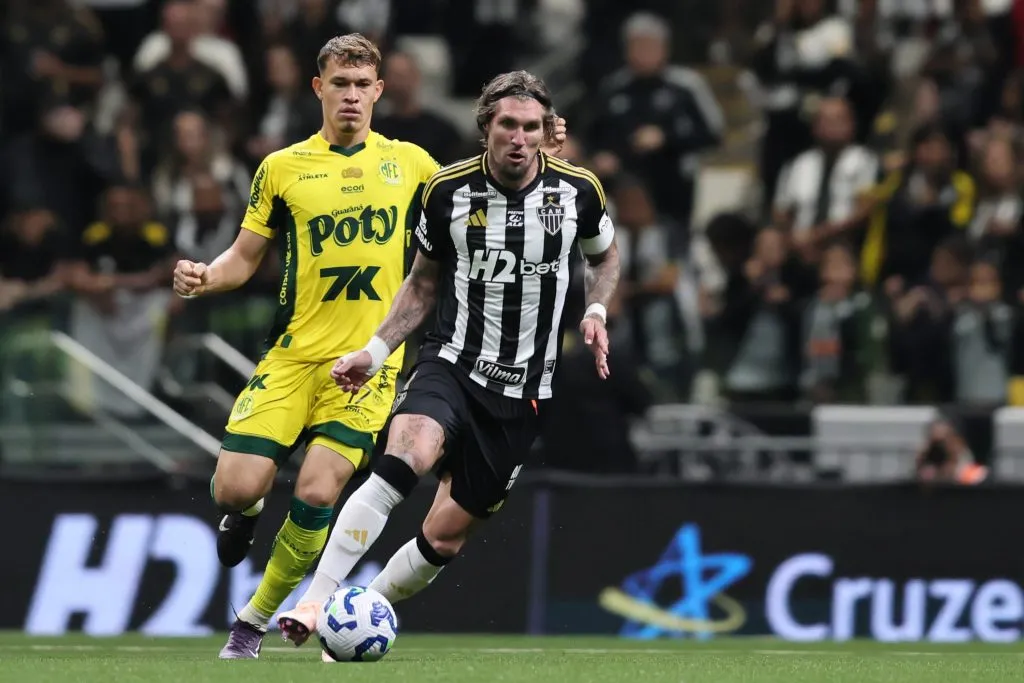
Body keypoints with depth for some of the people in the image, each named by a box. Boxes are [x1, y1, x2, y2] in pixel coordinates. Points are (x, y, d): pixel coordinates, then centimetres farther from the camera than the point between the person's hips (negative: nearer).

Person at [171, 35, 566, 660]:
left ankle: (258, 618, 7)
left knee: (317, 494, -14)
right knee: (235, 487, -12)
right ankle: (248, 512, 27)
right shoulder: (282, 168, 4)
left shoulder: (409, 162, 7)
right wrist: (204, 278, -11)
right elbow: (246, 257, 10)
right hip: (293, 354, 0)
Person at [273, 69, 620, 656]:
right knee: (404, 459, -32)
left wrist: (596, 312, 0)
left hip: (523, 390, 1)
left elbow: (605, 255, 18)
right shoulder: (449, 190, -3)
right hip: (452, 362, -1)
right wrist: (376, 352, 3)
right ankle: (316, 604, -33)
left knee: (445, 537, 0)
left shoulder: (577, 190, -3)